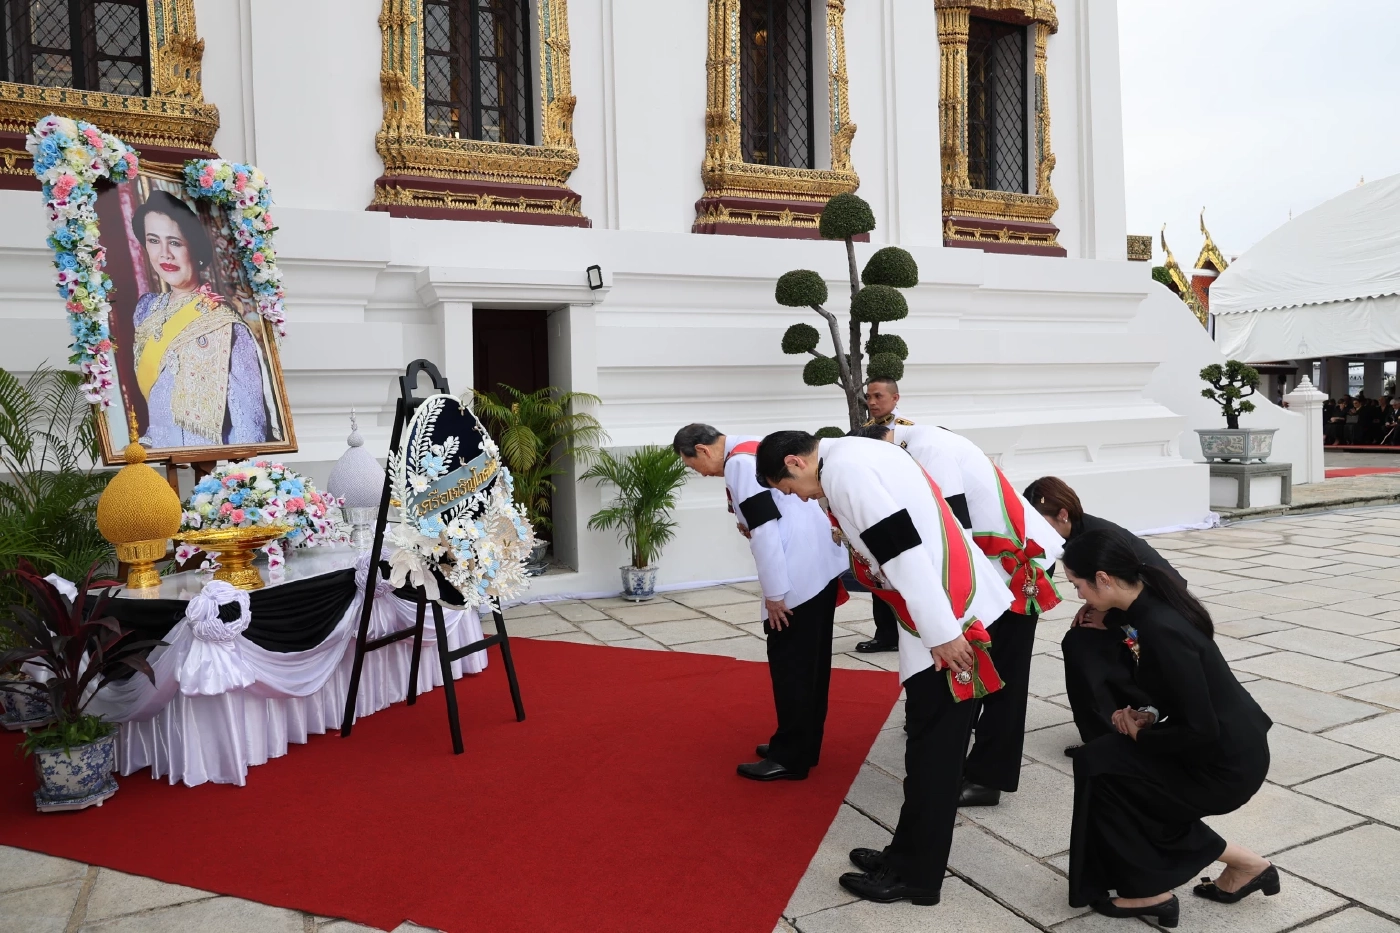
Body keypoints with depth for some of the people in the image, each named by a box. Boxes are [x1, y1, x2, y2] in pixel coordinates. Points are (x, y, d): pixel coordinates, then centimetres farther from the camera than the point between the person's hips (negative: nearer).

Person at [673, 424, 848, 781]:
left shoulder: (738, 464, -13)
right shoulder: (756, 450, 18)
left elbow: (765, 531, -18)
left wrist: (774, 593, -14)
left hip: (801, 575, -10)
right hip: (823, 564, 10)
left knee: (789, 662, -1)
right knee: (811, 659, 16)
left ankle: (790, 758, 8)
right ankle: (803, 746, 27)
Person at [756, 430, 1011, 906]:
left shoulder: (843, 469, -16)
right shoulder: (856, 454, 15)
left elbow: (904, 550, -22)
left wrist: (941, 633, -19)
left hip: (946, 619, -10)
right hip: (953, 607, 10)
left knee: (933, 749, 2)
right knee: (931, 743, 16)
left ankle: (916, 875, 15)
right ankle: (911, 855, 29)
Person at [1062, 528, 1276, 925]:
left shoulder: (1160, 630, -29)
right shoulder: (1152, 604, -1)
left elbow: (1199, 730, -26)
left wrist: (1141, 734, -10)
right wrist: (1146, 719, 0)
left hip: (1225, 763, -9)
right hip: (1232, 744, 9)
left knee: (1098, 766, -6)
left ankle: (1150, 891, 10)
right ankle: (1243, 865, 24)